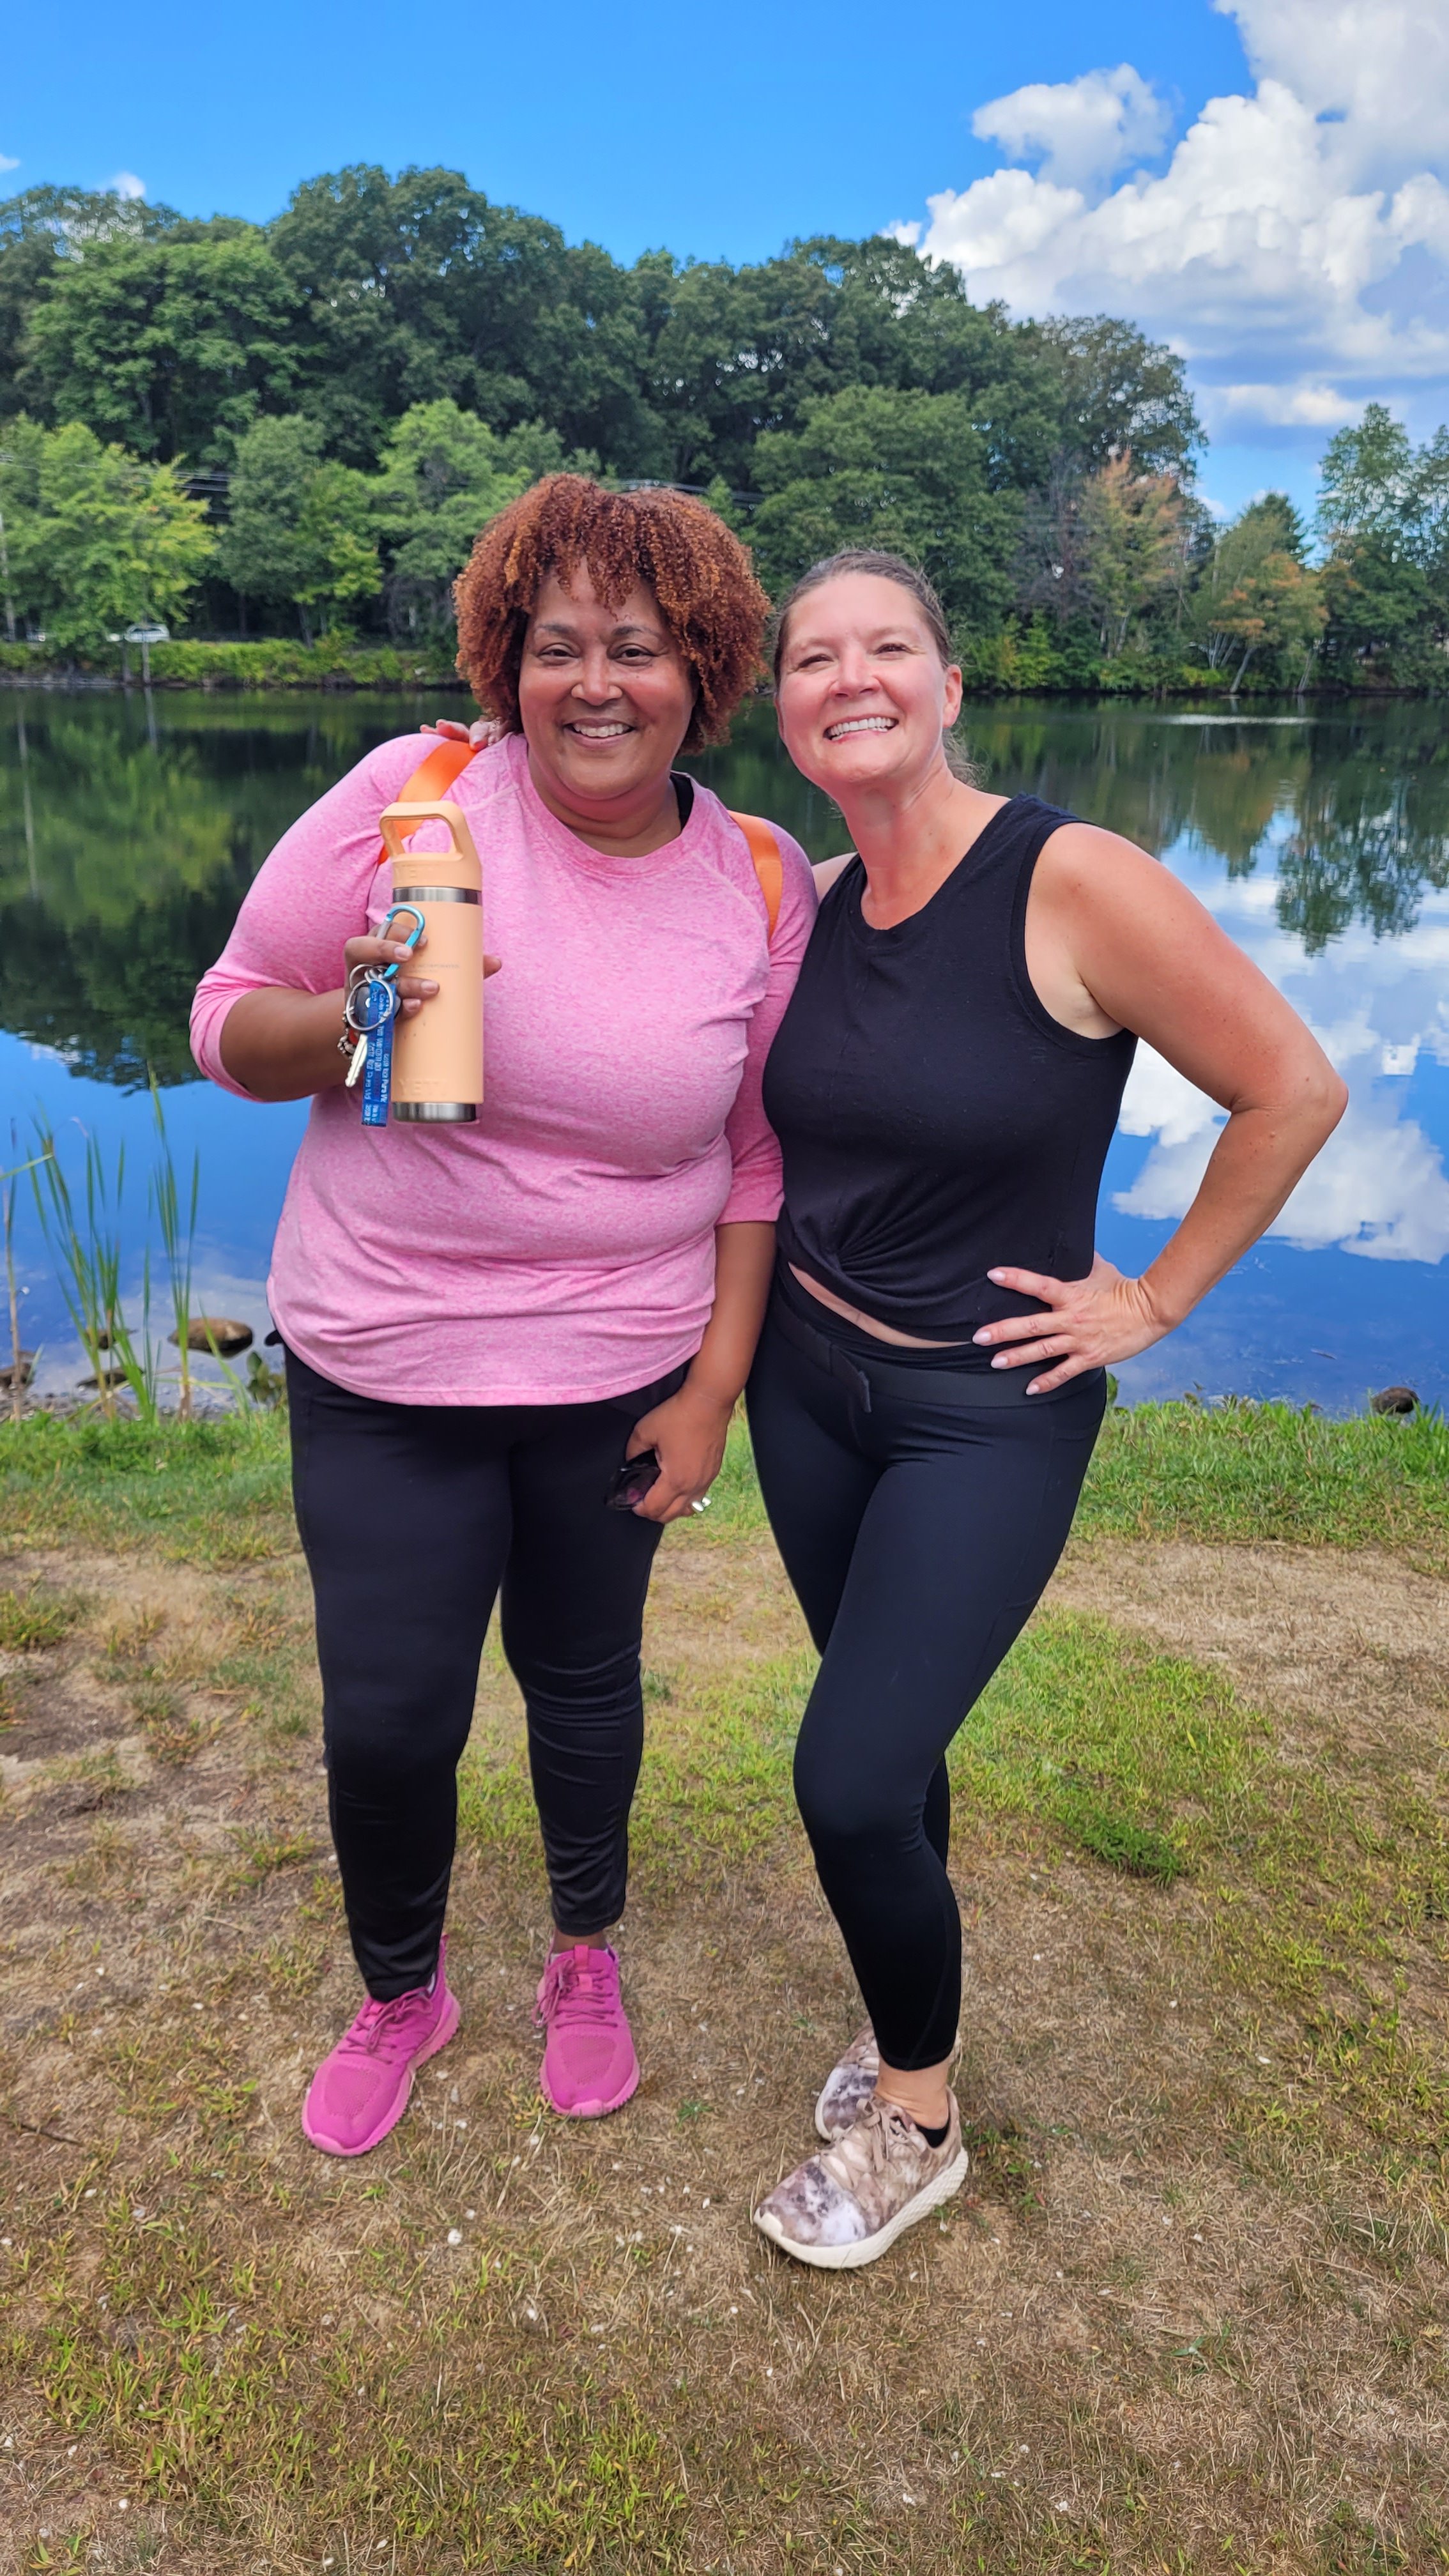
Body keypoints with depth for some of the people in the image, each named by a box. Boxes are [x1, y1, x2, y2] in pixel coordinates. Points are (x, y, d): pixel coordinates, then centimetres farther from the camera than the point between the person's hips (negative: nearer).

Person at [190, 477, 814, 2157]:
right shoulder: (407, 798, -10)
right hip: (380, 1369, -1)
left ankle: (587, 1953, 49)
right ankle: (401, 1990, 40)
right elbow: (229, 1023, -4)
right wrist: (356, 1020, -26)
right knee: (386, 1718, 7)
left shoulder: (763, 888, -5)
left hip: (620, 1374, 1)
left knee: (583, 1679, 18)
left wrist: (715, 1388, -1)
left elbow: (758, 1158, 2)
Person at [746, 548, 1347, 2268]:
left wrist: (1152, 1300, -9)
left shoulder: (1073, 884, -18)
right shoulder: (810, 911, 0)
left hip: (989, 1412, -5)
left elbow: (1292, 1094, -13)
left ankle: (914, 2124, 20)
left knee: (848, 1780, -7)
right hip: (809, 1379, 6)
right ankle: (905, 2019, 42)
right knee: (890, 1750, 17)